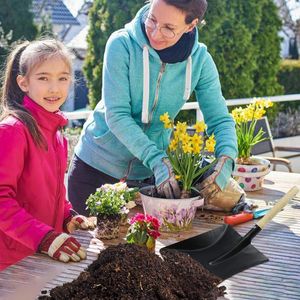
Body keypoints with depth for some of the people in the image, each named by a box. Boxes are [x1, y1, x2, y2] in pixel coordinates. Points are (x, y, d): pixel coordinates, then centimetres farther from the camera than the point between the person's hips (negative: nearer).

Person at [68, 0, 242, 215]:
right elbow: (116, 115, -24)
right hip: (97, 164, -2)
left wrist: (225, 163, -29)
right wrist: (157, 161, -34)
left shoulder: (199, 60, -11)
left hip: (148, 173, 3)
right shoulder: (122, 44, -20)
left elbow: (221, 120, -8)